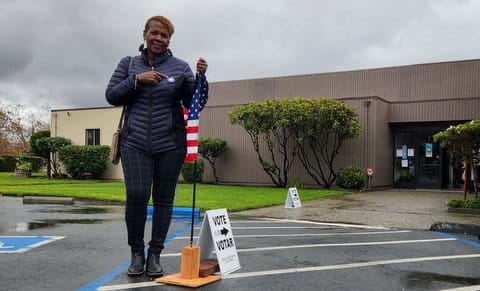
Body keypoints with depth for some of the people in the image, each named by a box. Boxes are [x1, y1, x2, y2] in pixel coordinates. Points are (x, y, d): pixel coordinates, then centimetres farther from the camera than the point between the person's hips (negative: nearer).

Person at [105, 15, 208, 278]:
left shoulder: (179, 67, 7)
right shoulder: (129, 64, 12)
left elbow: (194, 103, 3)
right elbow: (111, 96, 5)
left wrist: (200, 77, -13)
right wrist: (137, 79, -8)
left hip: (170, 143, 0)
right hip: (135, 142, 0)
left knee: (164, 199, 3)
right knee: (136, 195, -11)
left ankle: (154, 255, 16)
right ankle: (136, 253, 8)